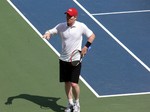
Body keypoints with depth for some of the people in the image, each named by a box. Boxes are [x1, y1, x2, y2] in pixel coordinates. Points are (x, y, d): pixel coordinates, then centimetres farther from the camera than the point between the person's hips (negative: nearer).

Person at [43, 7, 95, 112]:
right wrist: (47, 34, -28)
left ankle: (77, 103, 16)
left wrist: (86, 47, -9)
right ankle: (70, 103, 29)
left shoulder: (81, 26, -9)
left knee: (74, 84, -8)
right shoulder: (61, 26, -3)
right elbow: (51, 31, -3)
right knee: (67, 83, 11)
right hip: (64, 59, 3)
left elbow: (92, 35, 3)